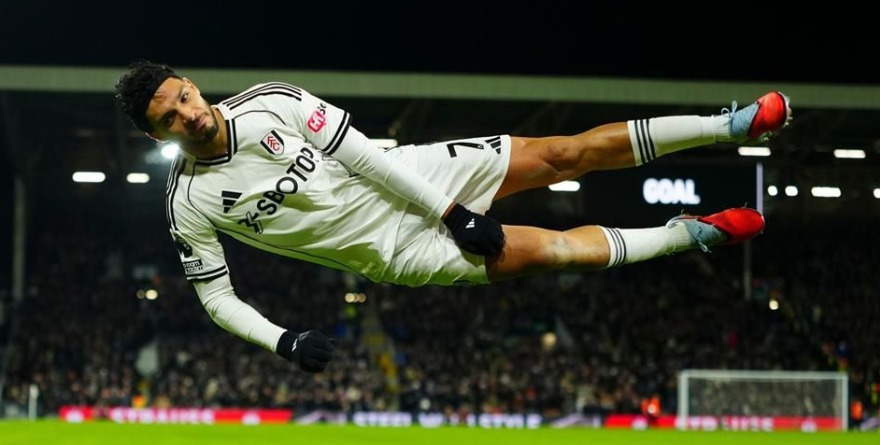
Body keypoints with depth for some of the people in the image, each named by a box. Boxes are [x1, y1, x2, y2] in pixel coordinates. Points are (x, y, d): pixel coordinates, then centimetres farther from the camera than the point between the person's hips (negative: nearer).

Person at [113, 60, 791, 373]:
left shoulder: (270, 101, -11)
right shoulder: (190, 205, -14)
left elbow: (356, 150, -9)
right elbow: (217, 297, -5)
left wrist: (449, 209, -12)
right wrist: (284, 343, -21)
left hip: (405, 178, 2)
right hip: (393, 248, -2)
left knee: (563, 153, -3)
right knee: (545, 250, -14)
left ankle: (730, 126, 8)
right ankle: (689, 234, 7)